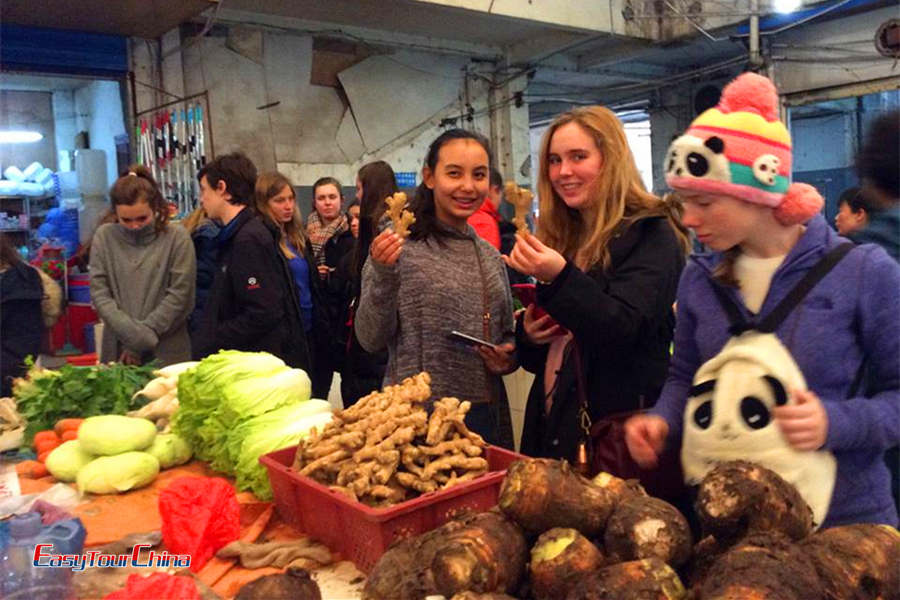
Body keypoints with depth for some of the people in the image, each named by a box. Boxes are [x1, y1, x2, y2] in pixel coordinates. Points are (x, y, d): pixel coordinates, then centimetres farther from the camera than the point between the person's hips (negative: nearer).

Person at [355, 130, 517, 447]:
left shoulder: (491, 257, 8)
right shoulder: (399, 244, -8)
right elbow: (371, 339, -10)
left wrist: (509, 357, -3)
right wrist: (383, 275, -25)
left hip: (486, 417, 5)